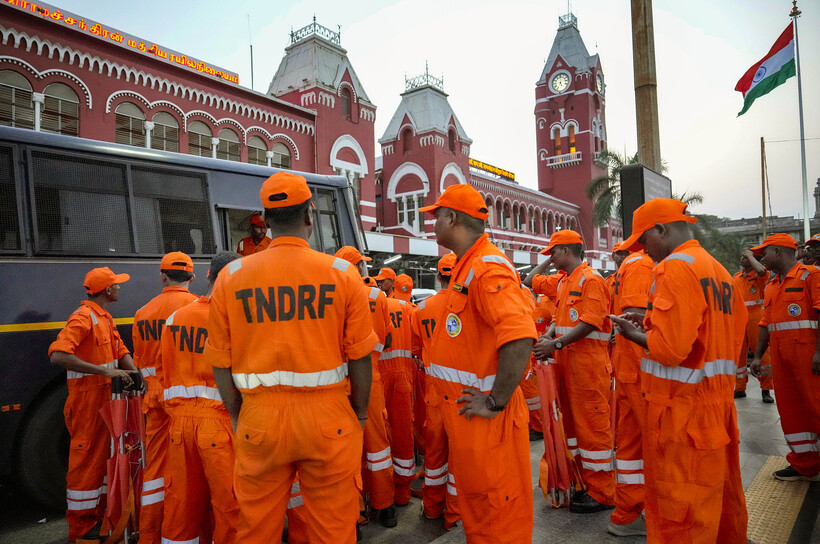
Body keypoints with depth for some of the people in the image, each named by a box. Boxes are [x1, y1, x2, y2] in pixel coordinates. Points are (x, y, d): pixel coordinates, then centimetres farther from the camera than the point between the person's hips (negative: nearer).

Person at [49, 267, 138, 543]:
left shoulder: (105, 319, 14)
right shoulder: (83, 318, -16)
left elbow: (121, 353, 13)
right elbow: (58, 356, -28)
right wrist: (104, 371, -30)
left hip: (106, 399, 10)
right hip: (87, 400, -10)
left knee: (104, 457, 17)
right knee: (87, 460, 0)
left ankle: (100, 515, 31)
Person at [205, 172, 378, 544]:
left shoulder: (231, 276, -2)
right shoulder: (342, 273, -6)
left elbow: (220, 363, 2)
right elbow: (360, 357, -4)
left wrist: (237, 416, 14)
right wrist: (360, 413, 9)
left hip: (259, 418, 2)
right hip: (328, 416, -1)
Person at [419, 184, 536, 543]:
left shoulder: (488, 267, -19)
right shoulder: (466, 267, 13)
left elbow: (519, 337, -32)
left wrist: (496, 403, -25)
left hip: (483, 416, -10)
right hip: (464, 414, 10)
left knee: (498, 514, 6)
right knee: (473, 502, 23)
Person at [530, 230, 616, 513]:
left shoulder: (590, 279, -11)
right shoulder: (564, 282, 18)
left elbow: (590, 322, -19)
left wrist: (556, 344, -22)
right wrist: (546, 337, 2)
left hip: (588, 362, -9)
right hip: (566, 362, 10)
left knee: (593, 425, -3)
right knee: (572, 421, 15)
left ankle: (601, 493, 8)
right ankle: (581, 482, 28)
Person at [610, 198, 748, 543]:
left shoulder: (674, 267, -15)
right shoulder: (719, 271, 12)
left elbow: (669, 348, -23)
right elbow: (733, 336, 15)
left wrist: (632, 333, -3)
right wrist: (650, 324, 12)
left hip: (681, 405, -9)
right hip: (719, 398, 9)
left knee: (679, 513, 2)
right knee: (720, 495, 23)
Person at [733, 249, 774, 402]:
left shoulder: (759, 275, -1)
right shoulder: (736, 276, 15)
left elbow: (760, 270, -27)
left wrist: (749, 255, -11)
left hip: (755, 316, -5)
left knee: (761, 351, -3)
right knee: (738, 353, 6)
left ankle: (766, 389, 5)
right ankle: (740, 388, 13)